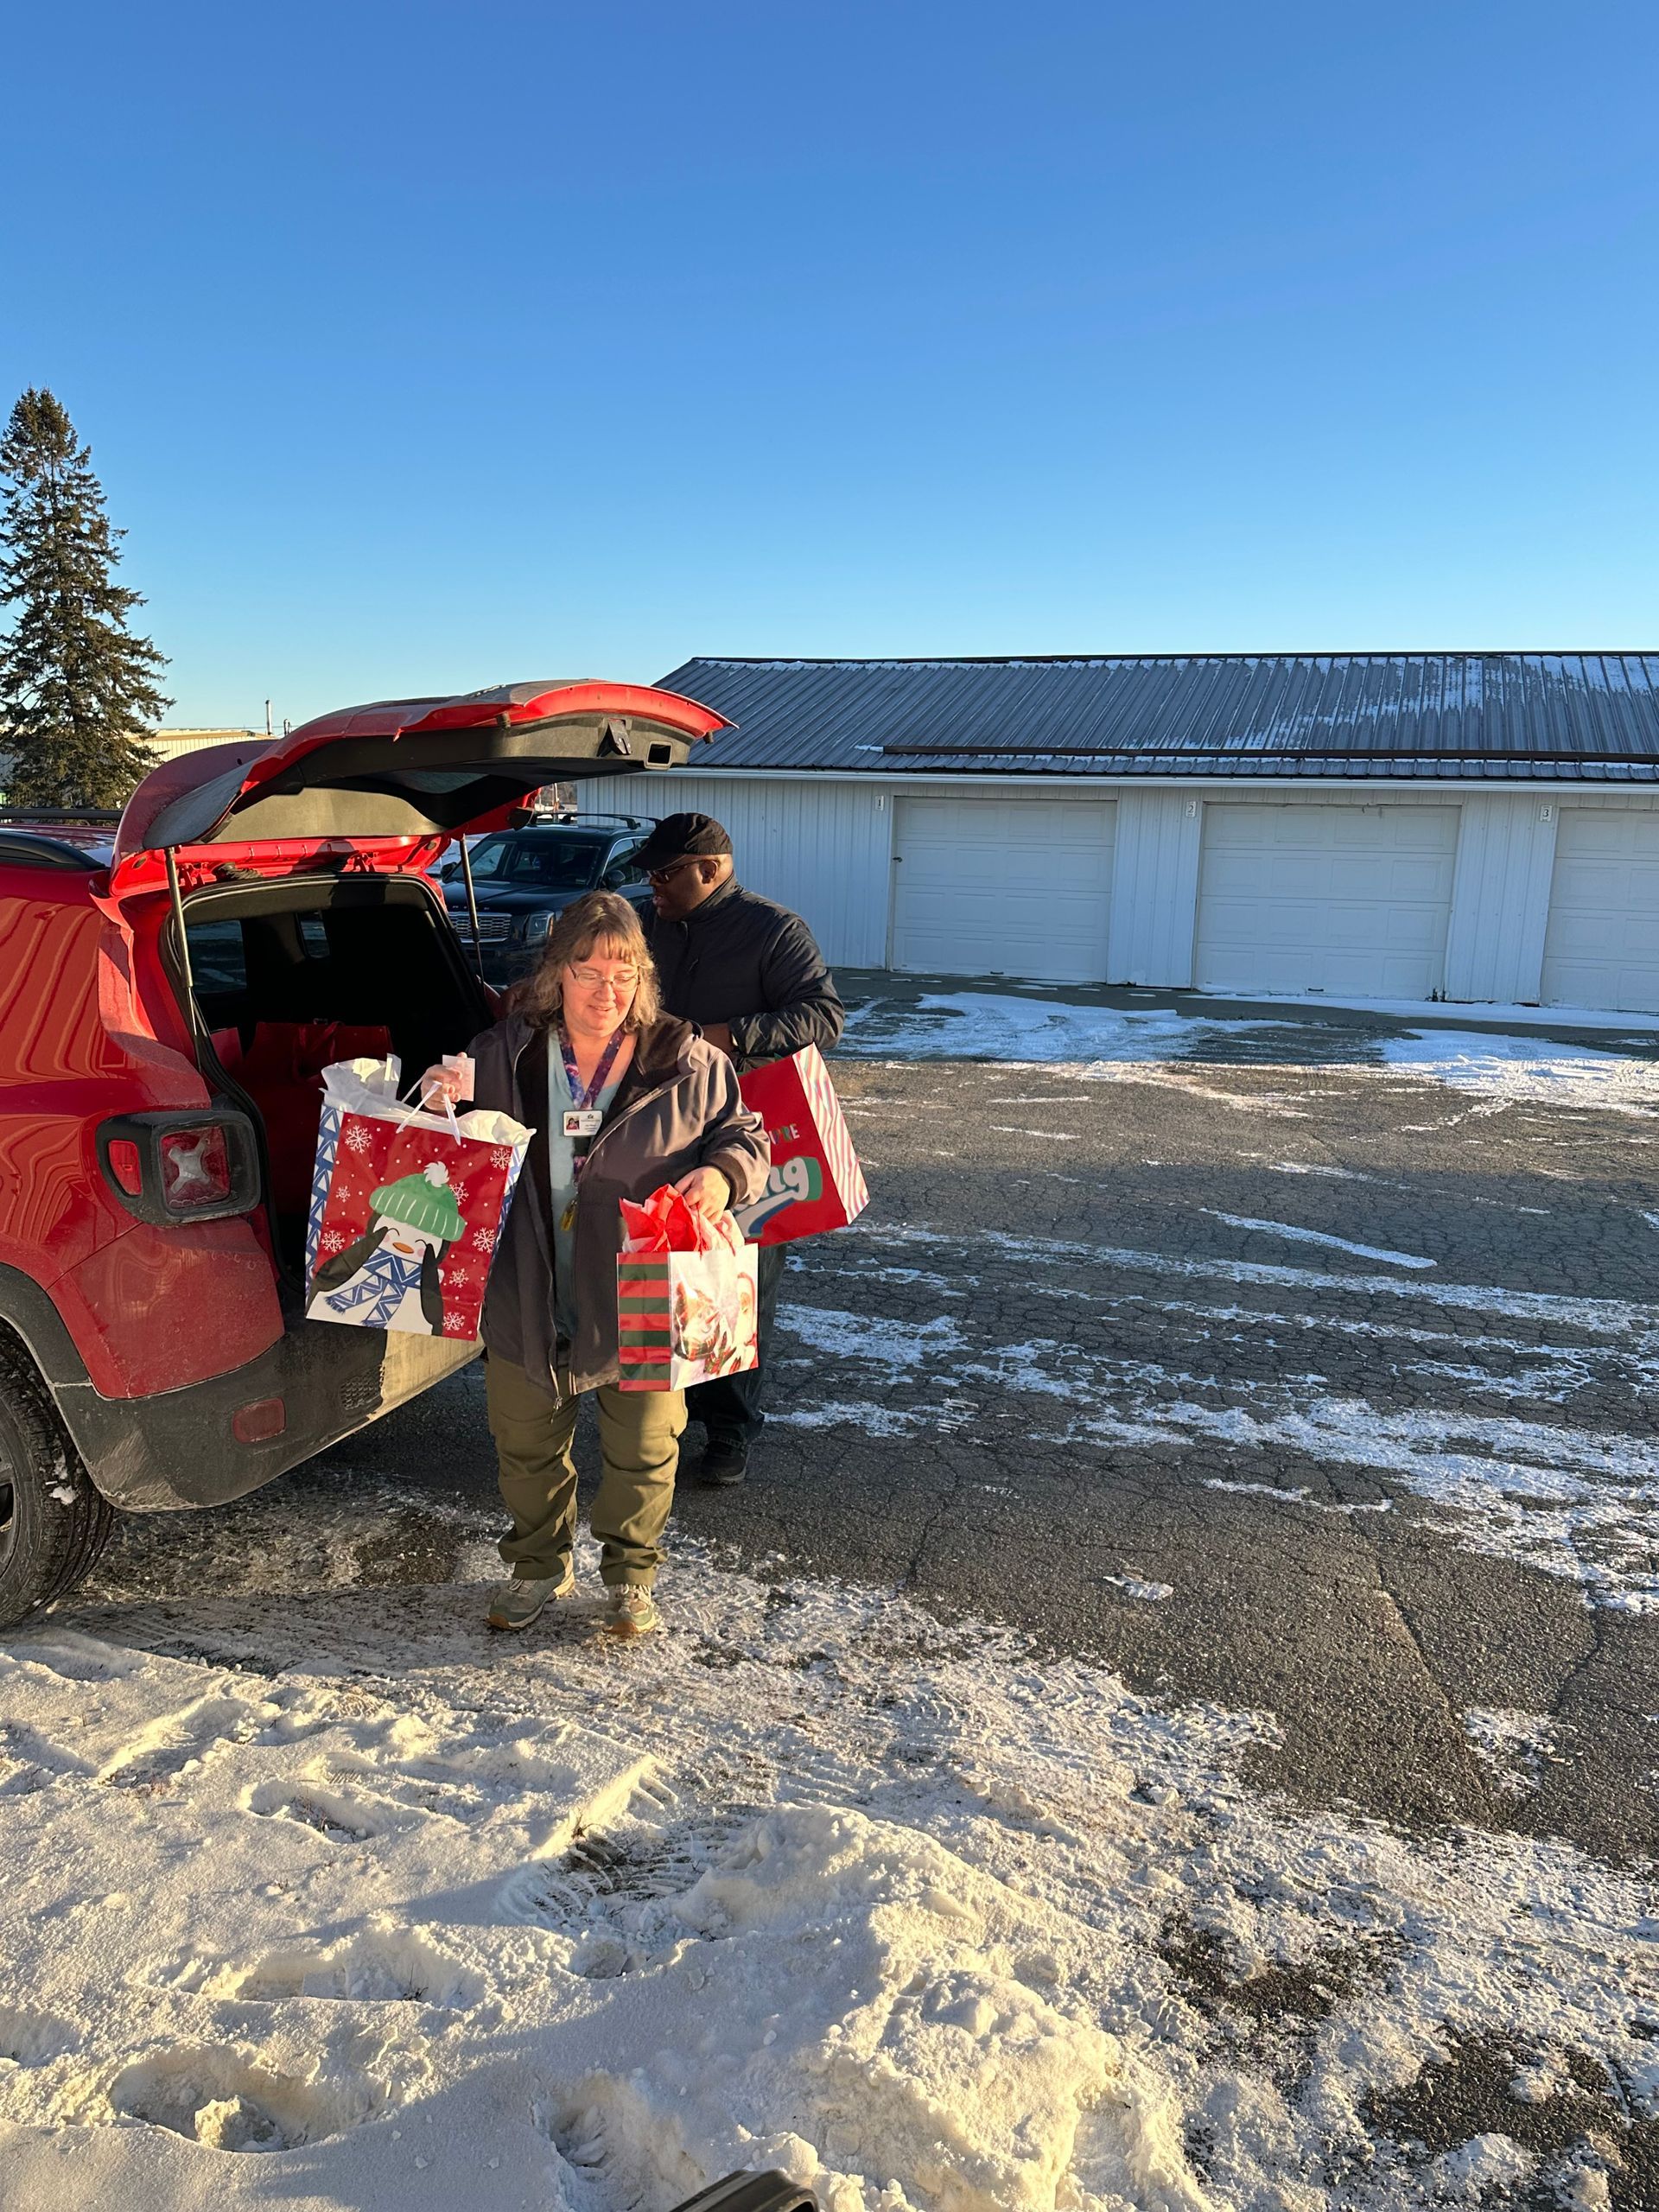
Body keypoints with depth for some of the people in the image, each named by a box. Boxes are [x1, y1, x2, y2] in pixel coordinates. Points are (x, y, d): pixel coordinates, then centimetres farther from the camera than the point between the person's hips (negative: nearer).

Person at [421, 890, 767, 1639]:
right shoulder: (506, 1052, -3)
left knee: (642, 1451, 13)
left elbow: (745, 1135, 3)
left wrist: (723, 1176, -20)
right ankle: (539, 1567, 42)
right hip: (529, 1297, 2)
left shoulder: (687, 1064, -8)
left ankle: (630, 1574, 37)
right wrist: (443, 1103, -13)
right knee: (526, 1445, 18)